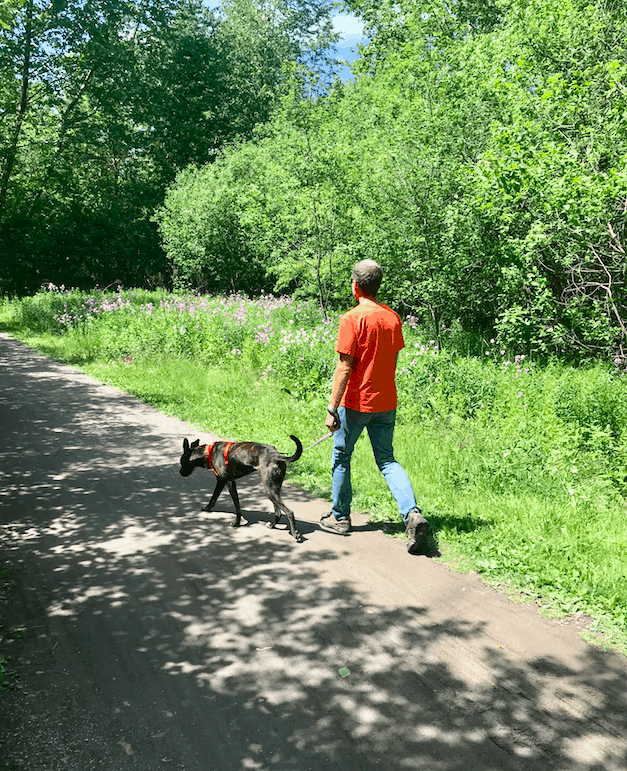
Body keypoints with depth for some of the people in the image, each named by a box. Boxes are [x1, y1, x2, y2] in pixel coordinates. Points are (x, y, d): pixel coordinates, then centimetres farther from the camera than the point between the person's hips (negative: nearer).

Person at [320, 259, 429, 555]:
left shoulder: (352, 319, -14)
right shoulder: (393, 317, 4)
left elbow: (345, 368, -17)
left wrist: (332, 408, -14)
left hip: (355, 403, -5)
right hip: (386, 403, 5)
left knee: (341, 458, 14)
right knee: (387, 460, 12)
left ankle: (340, 517, 26)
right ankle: (412, 514, -7)